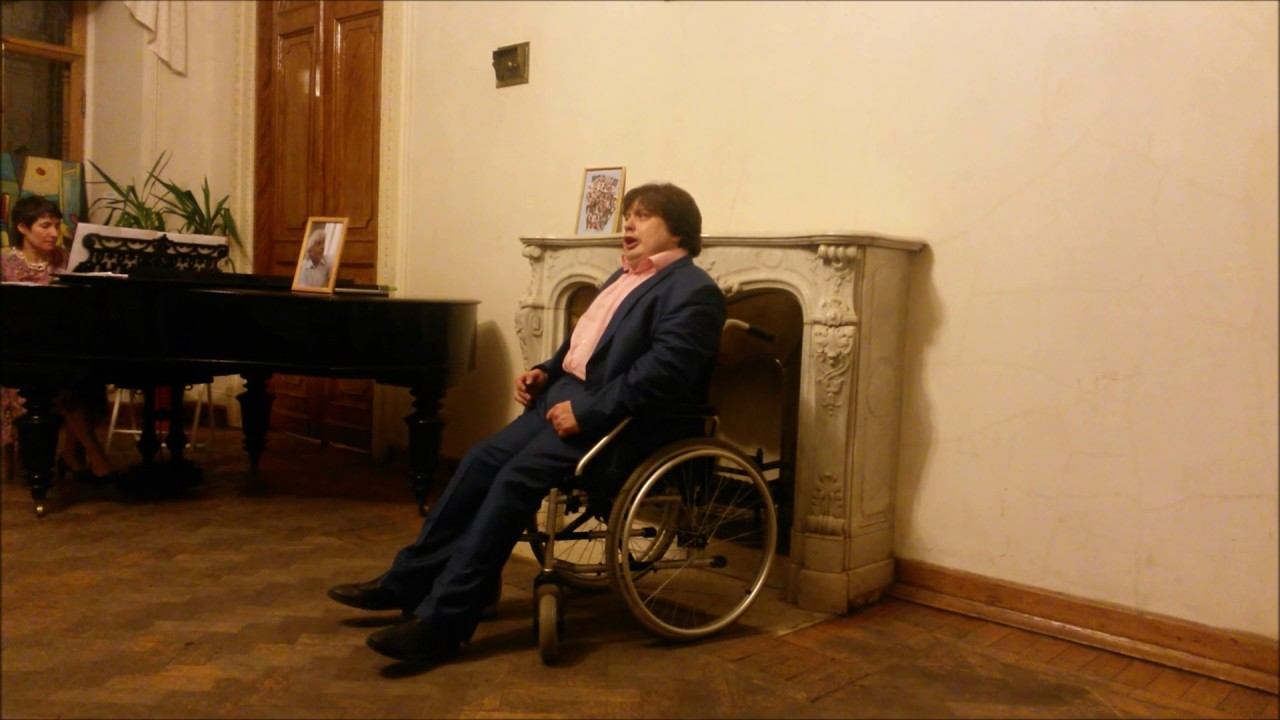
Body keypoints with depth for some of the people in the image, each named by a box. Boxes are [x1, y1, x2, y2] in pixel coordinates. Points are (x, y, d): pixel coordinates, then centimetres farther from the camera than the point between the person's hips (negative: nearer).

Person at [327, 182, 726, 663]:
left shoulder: (693, 291, -10)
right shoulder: (625, 277, 22)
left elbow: (663, 372, -22)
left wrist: (587, 412, -24)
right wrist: (545, 372, 8)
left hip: (619, 420, -9)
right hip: (568, 395, 9)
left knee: (516, 479, -23)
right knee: (482, 460, -5)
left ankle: (443, 619, -20)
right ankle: (410, 579, 5)